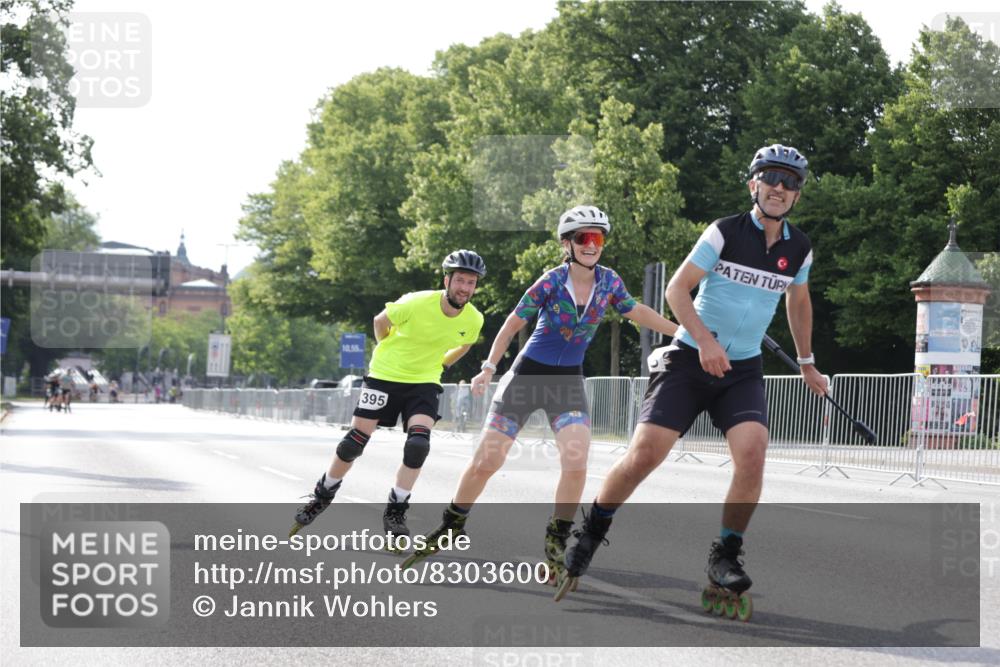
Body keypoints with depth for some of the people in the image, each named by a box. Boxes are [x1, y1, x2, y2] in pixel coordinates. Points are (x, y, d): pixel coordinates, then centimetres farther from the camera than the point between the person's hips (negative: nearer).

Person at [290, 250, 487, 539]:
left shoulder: (474, 320, -11)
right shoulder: (417, 303, -24)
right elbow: (380, 321, -4)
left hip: (424, 383, 3)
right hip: (385, 375, -2)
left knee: (418, 444, -19)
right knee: (355, 441, -2)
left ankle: (396, 510, -3)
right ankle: (323, 494, 21)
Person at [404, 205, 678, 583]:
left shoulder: (609, 282, -5)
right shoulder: (551, 283, -14)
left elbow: (636, 312, 12)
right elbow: (513, 324, -6)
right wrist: (489, 368, -11)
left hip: (568, 382, 2)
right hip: (528, 375, -2)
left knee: (575, 464, -19)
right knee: (487, 461, -2)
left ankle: (556, 544, -3)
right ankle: (451, 525, 20)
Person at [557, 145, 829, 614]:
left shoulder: (799, 250, 6)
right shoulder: (725, 232, -8)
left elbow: (798, 302, 26)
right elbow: (677, 288, -10)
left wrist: (806, 362, 30)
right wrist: (704, 339, -23)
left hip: (743, 370, 3)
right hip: (689, 360, -3)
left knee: (752, 453, -21)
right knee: (645, 453, -13)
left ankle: (725, 557, -4)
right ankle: (589, 535, 9)